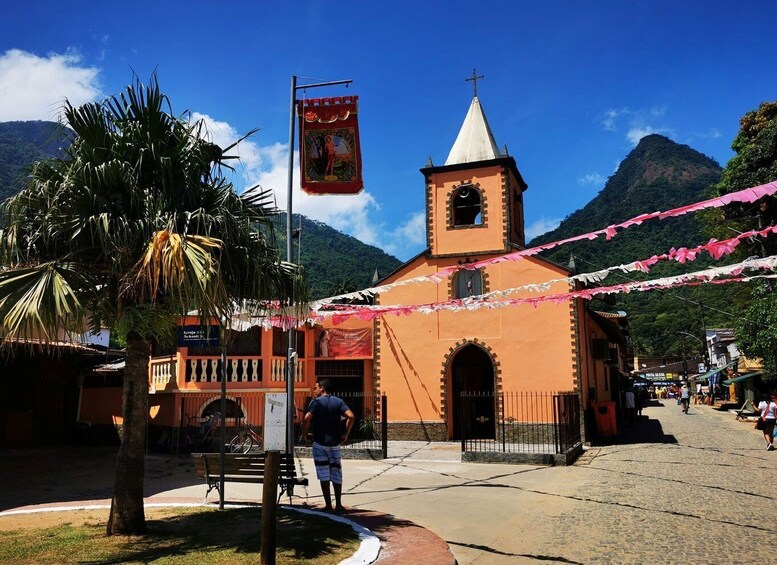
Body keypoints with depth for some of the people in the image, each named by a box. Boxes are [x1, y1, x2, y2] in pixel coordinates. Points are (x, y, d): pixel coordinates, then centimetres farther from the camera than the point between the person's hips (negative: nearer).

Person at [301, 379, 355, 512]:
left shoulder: (316, 402, -4)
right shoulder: (338, 402, 6)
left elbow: (307, 418, -20)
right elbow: (350, 416, -7)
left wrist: (304, 435, -7)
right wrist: (345, 434, 0)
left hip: (319, 443, -3)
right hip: (335, 442, 3)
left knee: (324, 475, 3)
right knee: (336, 474, 11)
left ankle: (328, 505, 4)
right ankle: (338, 505, 13)